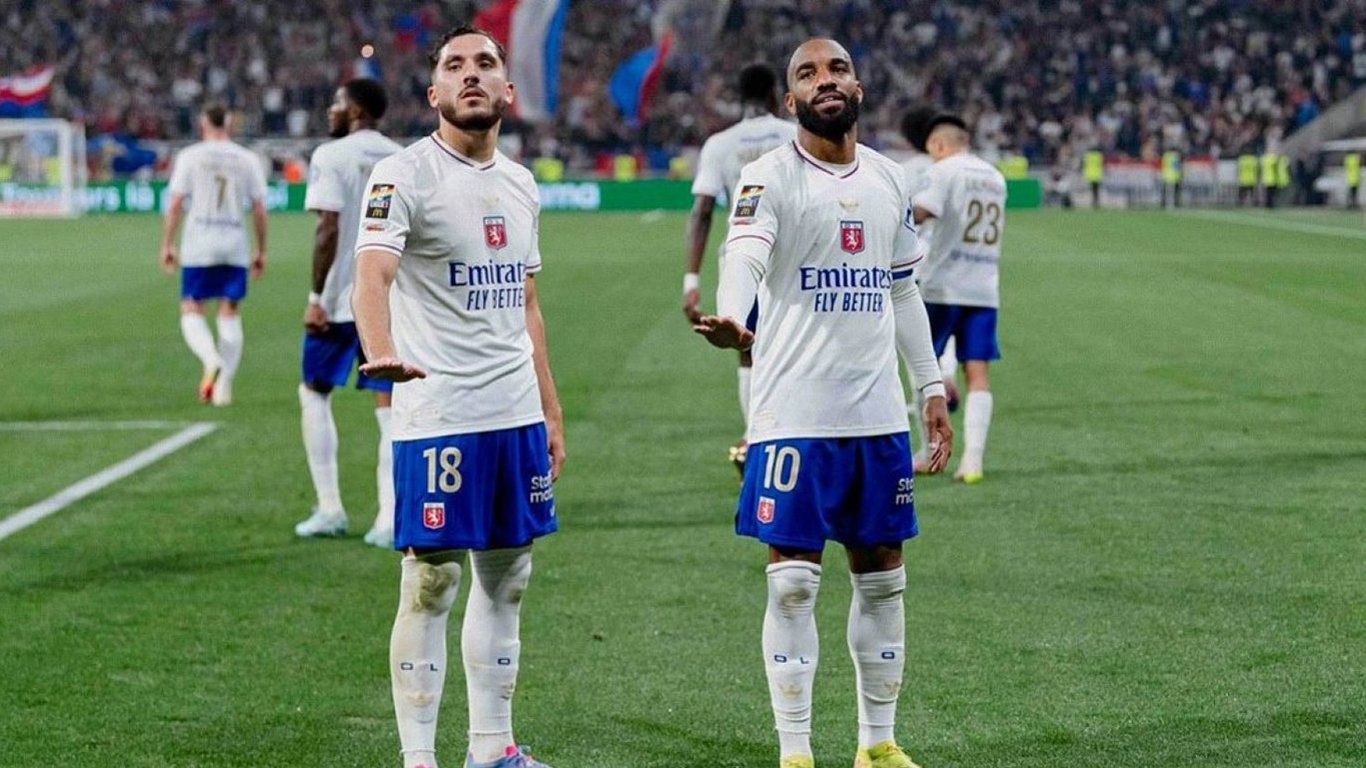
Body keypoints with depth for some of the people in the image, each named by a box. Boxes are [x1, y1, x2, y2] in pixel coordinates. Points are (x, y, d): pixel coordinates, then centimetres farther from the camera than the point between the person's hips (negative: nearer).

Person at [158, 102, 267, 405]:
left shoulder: (190, 156, -1)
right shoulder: (248, 159, 6)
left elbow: (175, 204, -5)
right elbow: (259, 209, 4)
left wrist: (167, 244, 1)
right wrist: (261, 250, 12)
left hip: (198, 245, -2)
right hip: (235, 244, 2)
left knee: (191, 310, 5)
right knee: (230, 314, 9)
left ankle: (211, 360, -22)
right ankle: (224, 385, 5)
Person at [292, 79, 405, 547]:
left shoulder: (332, 156, -8)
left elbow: (328, 230, -15)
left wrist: (316, 298, -13)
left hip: (341, 297, -4)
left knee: (314, 393, 13)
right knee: (389, 404, 5)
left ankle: (329, 509, 9)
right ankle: (390, 520, -2)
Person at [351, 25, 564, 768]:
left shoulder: (520, 184, 13)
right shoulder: (404, 175, -9)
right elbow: (372, 274, -26)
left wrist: (550, 409, 19)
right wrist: (381, 352, -45)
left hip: (517, 416, 7)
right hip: (438, 418, -7)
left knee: (505, 580, 12)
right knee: (430, 585, -3)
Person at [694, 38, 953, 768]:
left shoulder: (890, 180, 10)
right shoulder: (768, 178, -8)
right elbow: (744, 258, -28)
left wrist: (932, 388, 14)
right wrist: (730, 320, -48)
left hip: (878, 415, 5)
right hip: (794, 416, -5)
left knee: (881, 576, 11)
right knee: (793, 581, -2)